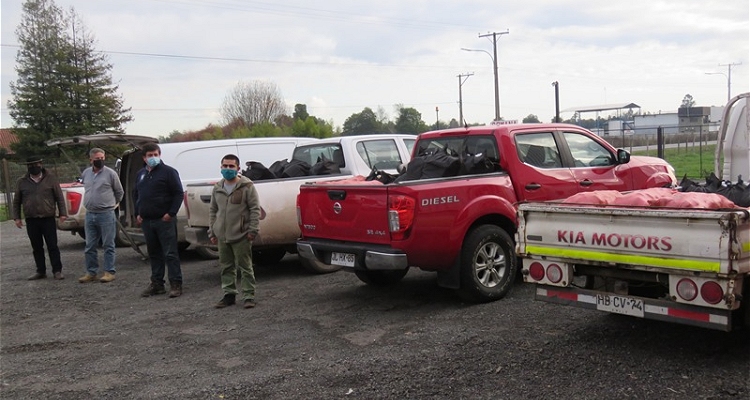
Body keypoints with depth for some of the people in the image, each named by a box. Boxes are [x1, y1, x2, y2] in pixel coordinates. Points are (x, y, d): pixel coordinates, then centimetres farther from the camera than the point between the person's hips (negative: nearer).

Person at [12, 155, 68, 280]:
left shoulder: (51, 178, 2)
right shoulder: (22, 182, 8)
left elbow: (59, 197, 2)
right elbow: (16, 202, 14)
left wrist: (62, 213, -5)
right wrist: (16, 217, 6)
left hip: (48, 219, -3)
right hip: (31, 221, 3)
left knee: (52, 246, -2)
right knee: (37, 248, 9)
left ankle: (57, 271, 3)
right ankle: (41, 271, 18)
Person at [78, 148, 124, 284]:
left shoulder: (110, 173, -6)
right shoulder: (85, 173, 9)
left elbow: (119, 192, 4)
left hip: (106, 214, -5)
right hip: (90, 215, 5)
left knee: (108, 246, 0)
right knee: (90, 246, 10)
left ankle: (109, 272, 6)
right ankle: (91, 272, 18)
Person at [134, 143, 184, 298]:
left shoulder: (168, 171, -4)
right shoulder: (140, 174, 17)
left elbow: (178, 193, -8)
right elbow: (136, 195, 25)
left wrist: (171, 213, -15)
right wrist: (137, 213, 13)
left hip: (164, 220, -7)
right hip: (146, 221, 7)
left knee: (170, 253, -6)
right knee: (154, 253, 13)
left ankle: (176, 284, -3)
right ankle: (157, 283, 20)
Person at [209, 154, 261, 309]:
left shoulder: (247, 186, -4)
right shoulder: (217, 188, 12)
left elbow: (255, 209, -6)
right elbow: (213, 211, 17)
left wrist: (252, 230, -11)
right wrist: (212, 231, 12)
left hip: (241, 236, -5)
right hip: (222, 236, 6)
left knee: (245, 267, 0)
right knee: (226, 267, 12)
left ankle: (248, 296, 6)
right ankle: (229, 294, 22)